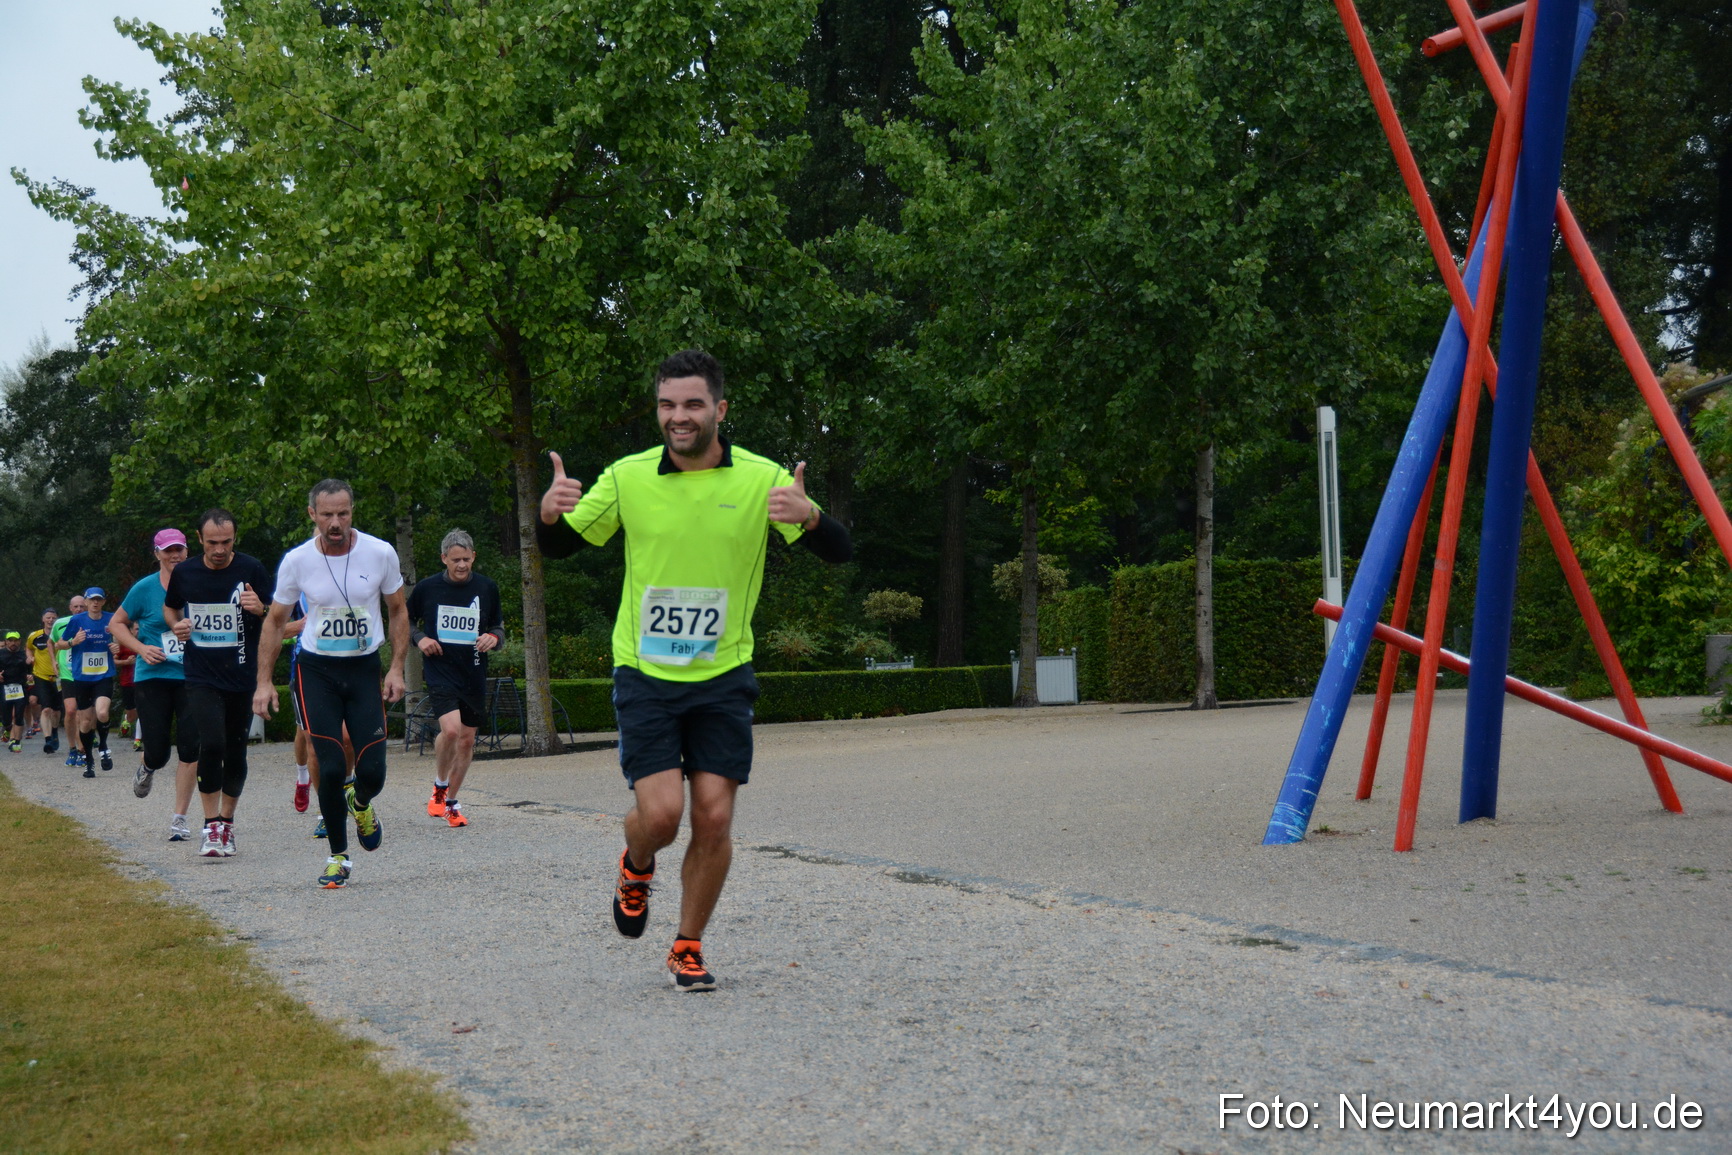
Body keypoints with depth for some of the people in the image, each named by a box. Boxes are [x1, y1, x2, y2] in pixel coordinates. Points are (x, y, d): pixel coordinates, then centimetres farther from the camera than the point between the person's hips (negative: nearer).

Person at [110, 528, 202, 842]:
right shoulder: (145, 588, -2)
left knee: (190, 750, -8)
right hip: (153, 678, -1)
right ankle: (146, 769, 38)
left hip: (192, 678, 1)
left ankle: (179, 818, 3)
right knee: (158, 753, -2)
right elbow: (116, 624, 8)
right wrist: (141, 648, -7)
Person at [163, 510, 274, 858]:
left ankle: (227, 821, 25)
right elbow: (169, 607, 22)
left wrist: (260, 609, -20)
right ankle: (212, 826, -6)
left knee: (235, 751, 7)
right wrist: (176, 625, 0)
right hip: (201, 677, 0)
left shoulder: (251, 569, -3)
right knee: (212, 744, -16)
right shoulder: (184, 573, 3)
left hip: (243, 677, 0)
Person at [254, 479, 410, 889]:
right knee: (329, 768, -9)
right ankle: (338, 857, 9)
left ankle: (361, 804, 32)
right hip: (316, 670, -1)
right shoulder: (296, 561, -8)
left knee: (372, 771, -5)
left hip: (365, 668, 1)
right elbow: (275, 621, 5)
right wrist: (264, 682, 1)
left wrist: (396, 669, -2)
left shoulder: (380, 553, -8)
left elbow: (398, 612, 6)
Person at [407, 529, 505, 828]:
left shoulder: (487, 588, 3)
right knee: (450, 729, -22)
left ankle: (451, 801, 23)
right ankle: (439, 788, 4)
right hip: (440, 671, -3)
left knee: (467, 739, 7)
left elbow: (499, 627, 14)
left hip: (474, 674, 3)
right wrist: (420, 638, -6)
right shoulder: (426, 588, -2)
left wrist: (493, 638, -8)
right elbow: (406, 621, 13)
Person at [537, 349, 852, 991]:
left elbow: (839, 553, -8)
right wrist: (549, 511, -19)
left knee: (714, 819, -2)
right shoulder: (627, 478, -3)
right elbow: (559, 547, 5)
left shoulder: (761, 479, -5)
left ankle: (687, 949, 18)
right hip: (645, 673, 0)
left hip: (723, 675, 1)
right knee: (661, 812, -10)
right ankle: (636, 867, 27)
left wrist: (808, 515, -30)